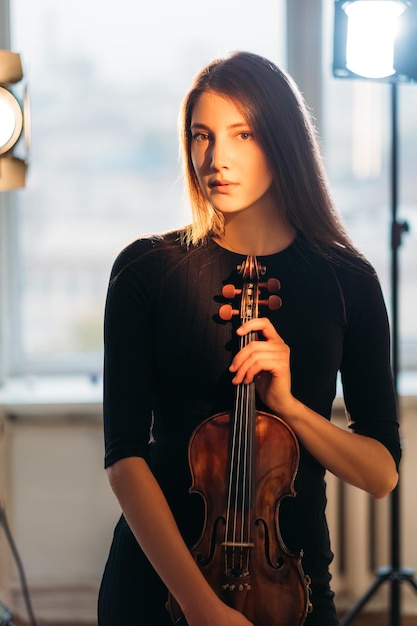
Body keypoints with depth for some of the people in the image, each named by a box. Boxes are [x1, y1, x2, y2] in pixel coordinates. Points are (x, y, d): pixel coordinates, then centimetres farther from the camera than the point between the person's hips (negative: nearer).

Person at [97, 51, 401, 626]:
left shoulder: (347, 282, -3)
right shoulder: (147, 270, -7)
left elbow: (382, 473, -2)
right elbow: (125, 454, -13)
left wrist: (288, 404, -19)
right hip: (158, 574, -1)